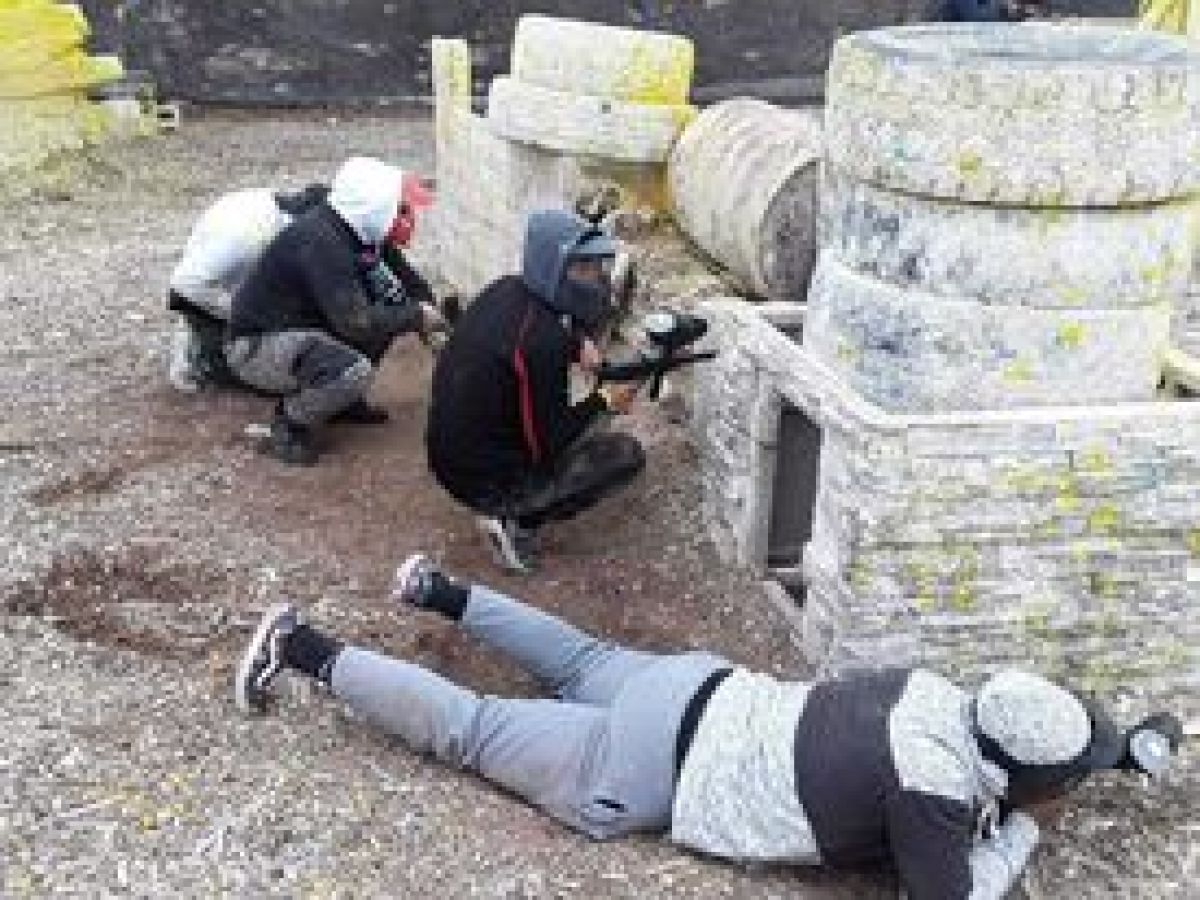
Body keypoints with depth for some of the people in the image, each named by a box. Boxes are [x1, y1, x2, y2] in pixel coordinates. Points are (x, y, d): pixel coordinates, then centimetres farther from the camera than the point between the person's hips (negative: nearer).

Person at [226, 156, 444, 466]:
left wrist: (431, 315, -5)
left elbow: (410, 282, 11)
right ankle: (290, 424, -5)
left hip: (306, 325, 9)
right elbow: (356, 323, -32)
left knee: (393, 304, 0)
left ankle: (342, 399, 12)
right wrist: (416, 316, -19)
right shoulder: (321, 242, -28)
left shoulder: (364, 231, -3)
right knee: (354, 371, -33)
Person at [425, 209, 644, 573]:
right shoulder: (542, 341, -27)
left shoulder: (506, 291, -2)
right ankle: (516, 520, -4)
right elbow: (547, 446, -20)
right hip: (486, 483, -8)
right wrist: (604, 402, -7)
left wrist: (580, 344, -2)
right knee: (627, 454, -3)